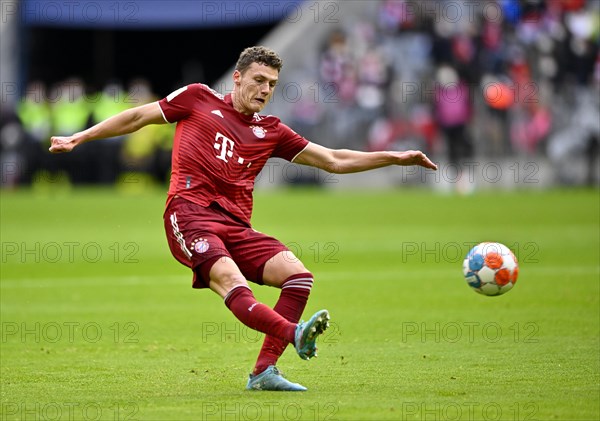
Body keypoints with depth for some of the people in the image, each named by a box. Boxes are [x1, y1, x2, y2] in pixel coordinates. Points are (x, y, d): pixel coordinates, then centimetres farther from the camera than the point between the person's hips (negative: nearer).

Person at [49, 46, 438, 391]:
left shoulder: (270, 131, 19)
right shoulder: (199, 98, 12)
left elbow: (335, 161, 20)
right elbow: (138, 117, 19)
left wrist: (395, 158, 14)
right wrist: (79, 138, 17)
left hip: (235, 225, 5)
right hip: (189, 214, -5)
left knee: (298, 274, -16)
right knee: (228, 278, -32)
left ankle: (265, 371, -17)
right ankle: (294, 333, -55)